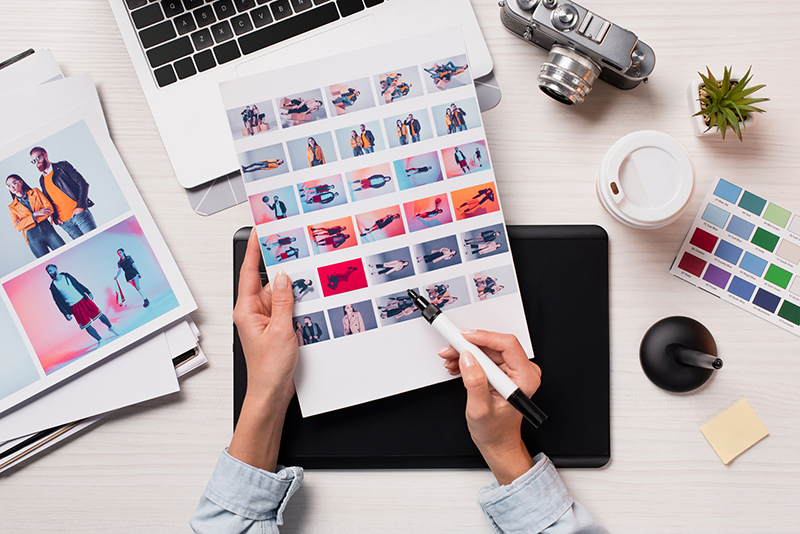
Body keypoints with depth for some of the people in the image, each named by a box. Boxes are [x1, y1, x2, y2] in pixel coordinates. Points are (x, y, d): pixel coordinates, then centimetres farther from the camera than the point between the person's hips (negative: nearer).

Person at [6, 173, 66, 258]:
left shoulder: (35, 192, 12)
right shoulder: (12, 207, 12)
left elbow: (49, 208, 0)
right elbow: (17, 226, 0)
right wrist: (35, 215, -11)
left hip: (48, 229, 1)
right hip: (33, 238, -1)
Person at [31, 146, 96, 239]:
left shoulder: (62, 166, 4)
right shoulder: (42, 180, 18)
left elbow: (83, 184, -3)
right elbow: (48, 201, 22)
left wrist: (80, 207, -12)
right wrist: (54, 218, 4)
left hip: (79, 214, -3)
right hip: (64, 223, 3)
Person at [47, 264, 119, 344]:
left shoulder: (66, 275, 4)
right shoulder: (53, 286, -5)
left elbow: (78, 284, 13)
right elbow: (58, 301, -3)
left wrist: (88, 292, 10)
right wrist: (66, 314, -7)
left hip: (83, 299, 3)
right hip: (74, 307, -3)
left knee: (99, 314, 7)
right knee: (86, 325, -3)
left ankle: (111, 328, 28)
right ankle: (100, 340, 8)